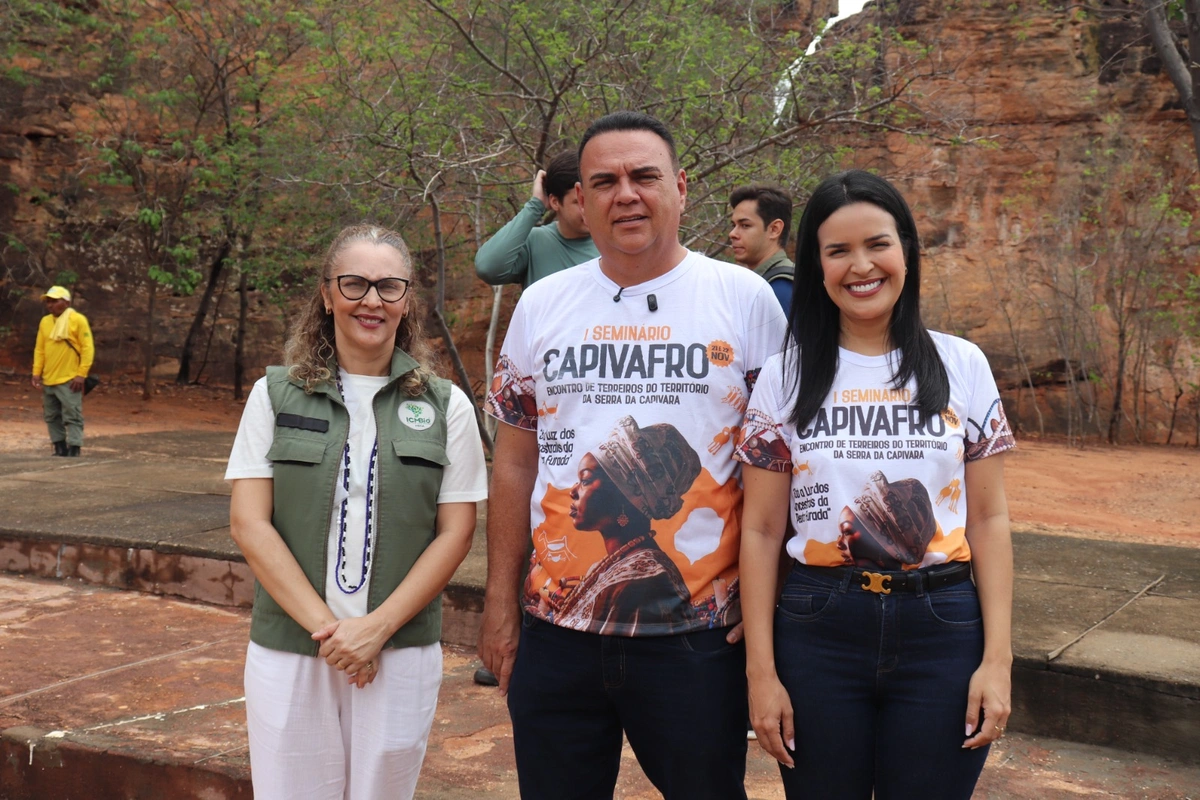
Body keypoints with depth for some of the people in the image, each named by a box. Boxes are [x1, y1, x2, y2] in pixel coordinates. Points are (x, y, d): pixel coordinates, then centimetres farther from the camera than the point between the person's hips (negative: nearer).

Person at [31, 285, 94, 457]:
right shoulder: (45, 322, 10)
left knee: (72, 416, -7)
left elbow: (88, 348, -9)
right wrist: (36, 372, 5)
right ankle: (60, 448, 19)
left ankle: (74, 450, -6)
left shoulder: (78, 320, -6)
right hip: (48, 379, 6)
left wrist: (81, 374, -14)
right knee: (52, 417, 11)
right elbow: (39, 349, 14)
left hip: (69, 380, -6)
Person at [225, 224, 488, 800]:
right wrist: (322, 623, -11)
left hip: (400, 654, 0)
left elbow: (455, 532, 0)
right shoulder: (277, 395, 3)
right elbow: (249, 522, -2)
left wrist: (379, 626, -11)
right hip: (288, 650, 0)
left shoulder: (445, 406, 3)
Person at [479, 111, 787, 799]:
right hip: (555, 632, 3)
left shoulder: (745, 299, -3)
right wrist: (501, 600, 7)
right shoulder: (542, 305, 5)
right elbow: (515, 465, 9)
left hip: (699, 633, -2)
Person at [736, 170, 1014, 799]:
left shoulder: (962, 366, 2)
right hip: (817, 630, 0)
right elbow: (761, 531, 0)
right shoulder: (785, 376, 1)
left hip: (942, 630, 1)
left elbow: (989, 519, 3)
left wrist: (997, 658, -3)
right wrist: (761, 672, -4)